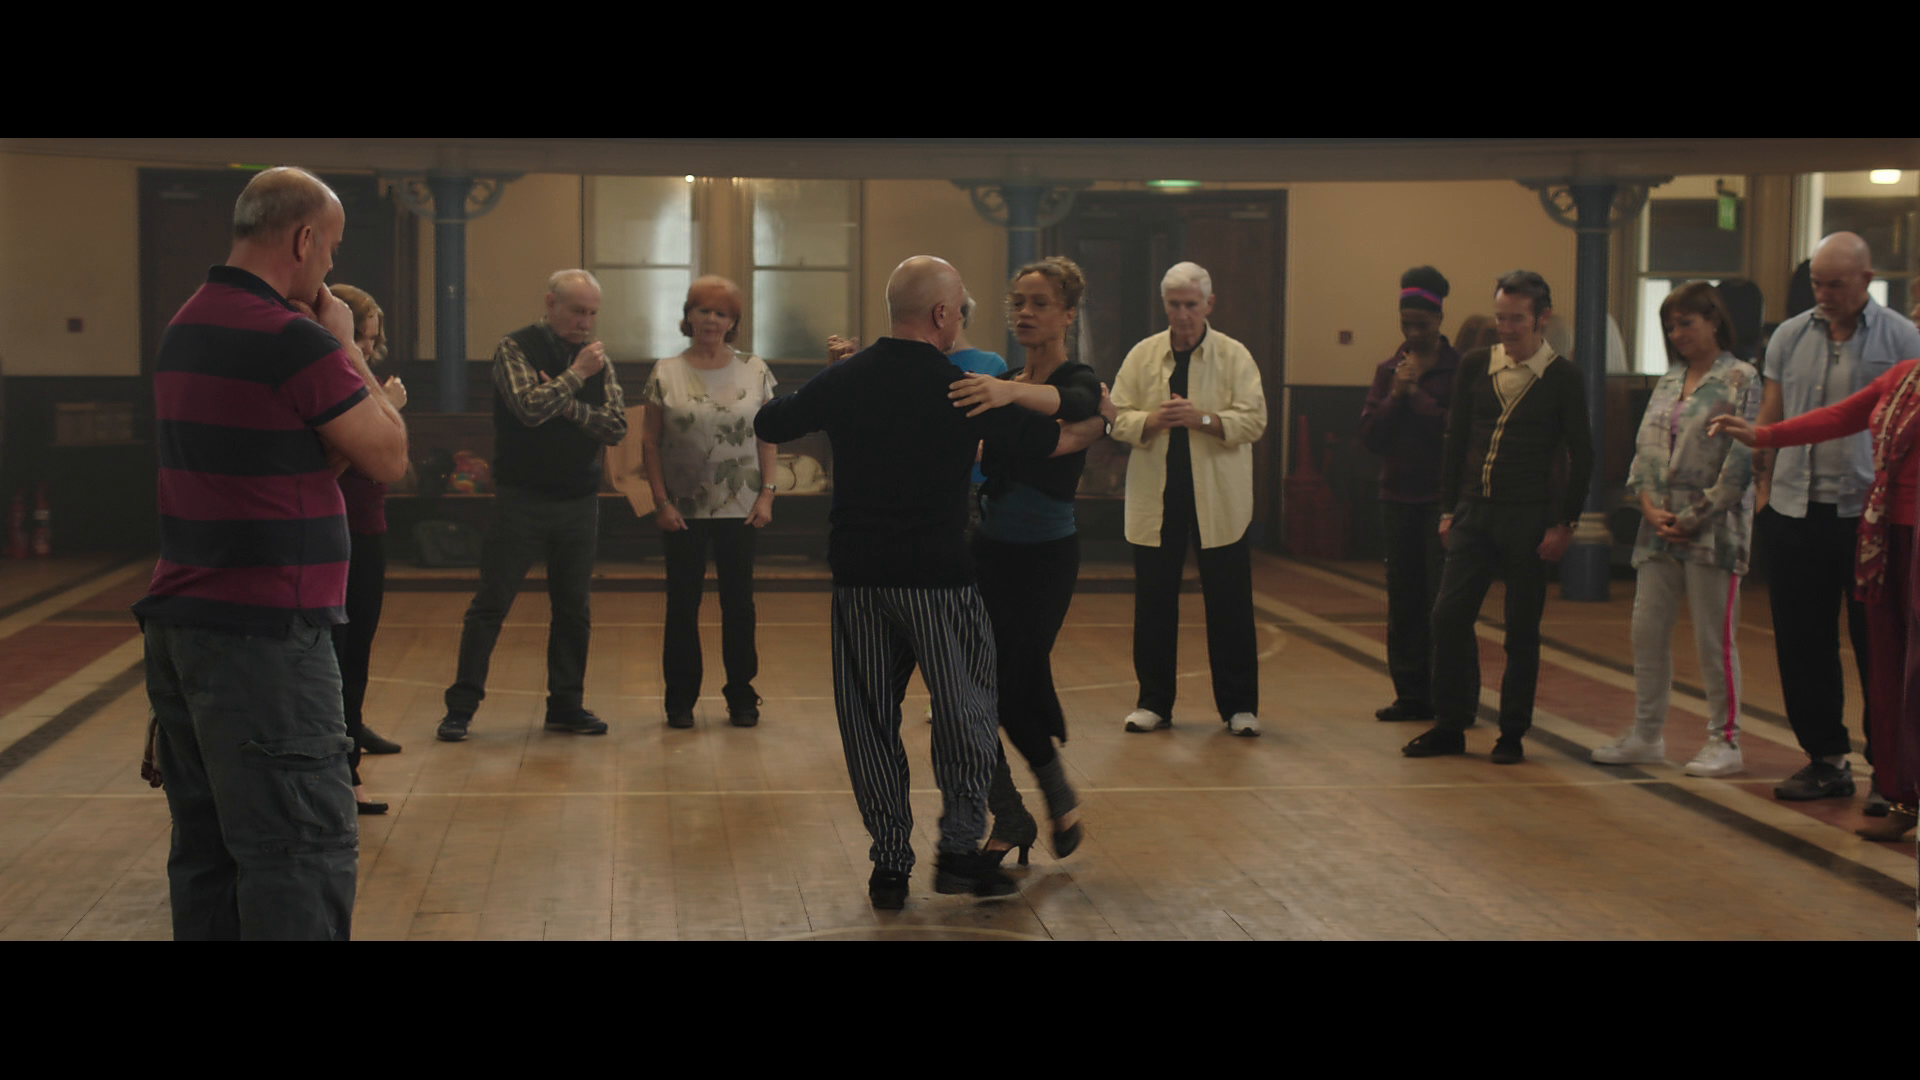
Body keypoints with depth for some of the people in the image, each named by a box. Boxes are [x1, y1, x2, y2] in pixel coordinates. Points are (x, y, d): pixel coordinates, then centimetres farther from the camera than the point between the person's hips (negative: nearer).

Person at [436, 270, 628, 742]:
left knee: (574, 608, 9)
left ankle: (566, 704, 19)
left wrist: (567, 404, -13)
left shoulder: (596, 356, 8)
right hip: (522, 498, -5)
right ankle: (461, 706, 3)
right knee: (491, 604, -2)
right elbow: (530, 407, -22)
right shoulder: (515, 348, -6)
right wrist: (575, 376, -15)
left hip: (579, 501, 5)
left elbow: (617, 426, -2)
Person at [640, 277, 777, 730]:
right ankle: (681, 699, 15)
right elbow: (651, 443, 1)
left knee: (739, 602, 5)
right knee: (682, 604, 5)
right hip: (683, 509, 0)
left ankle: (741, 696, 16)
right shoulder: (666, 374, 0)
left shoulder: (755, 372, 3)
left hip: (739, 508, 1)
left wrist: (767, 494, -2)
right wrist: (661, 500, -6)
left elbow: (767, 438, 6)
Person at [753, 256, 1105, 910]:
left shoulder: (842, 382, 1)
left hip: (858, 578, 3)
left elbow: (767, 425, 16)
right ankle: (961, 850, 9)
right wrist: (1099, 420, 24)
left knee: (870, 719, 9)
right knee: (965, 710, 10)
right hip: (939, 579, -3)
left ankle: (890, 863, 11)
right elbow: (1050, 441, 4)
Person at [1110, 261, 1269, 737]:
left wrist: (1203, 419, -20)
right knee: (1154, 603, 6)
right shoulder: (1142, 355, 7)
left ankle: (1240, 705, 12)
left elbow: (1253, 420, -6)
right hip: (1156, 496, 2)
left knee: (1229, 606, 2)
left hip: (1218, 499, -2)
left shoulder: (1235, 356, 1)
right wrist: (1151, 420, -16)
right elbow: (1118, 418, 4)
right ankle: (1153, 702, 17)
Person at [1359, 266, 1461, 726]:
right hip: (1399, 498, 5)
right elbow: (1369, 434, 5)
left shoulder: (1459, 369, -4)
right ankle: (1411, 693, 12)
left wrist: (1415, 394, -10)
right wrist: (1395, 395, -7)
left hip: (1441, 498, -5)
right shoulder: (1388, 370, 12)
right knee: (1403, 598, 6)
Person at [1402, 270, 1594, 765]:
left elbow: (1581, 455, -2)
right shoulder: (1474, 365, 7)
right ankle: (1450, 727, 10)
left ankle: (1513, 734, 13)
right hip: (1473, 512, 3)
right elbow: (1455, 440, 11)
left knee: (1522, 631, 3)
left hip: (1528, 518, -3)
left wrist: (1565, 523, -7)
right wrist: (1448, 509, 7)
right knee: (1449, 616, -2)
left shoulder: (1563, 377, -3)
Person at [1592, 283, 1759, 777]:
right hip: (1661, 528, 7)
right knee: (1647, 633, 8)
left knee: (1714, 639, -2)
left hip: (1713, 529, -7)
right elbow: (1644, 447, 13)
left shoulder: (1740, 379, -5)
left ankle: (1725, 741, 8)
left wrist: (1695, 517, -13)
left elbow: (1741, 460, -12)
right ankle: (1647, 735, 17)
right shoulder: (1668, 382, 15)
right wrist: (1651, 507, -2)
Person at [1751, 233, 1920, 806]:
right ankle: (1826, 757, 20)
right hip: (1796, 511, 4)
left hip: (1871, 514, -4)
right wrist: (1764, 488, 8)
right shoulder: (1790, 336, 9)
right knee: (1801, 643, 8)